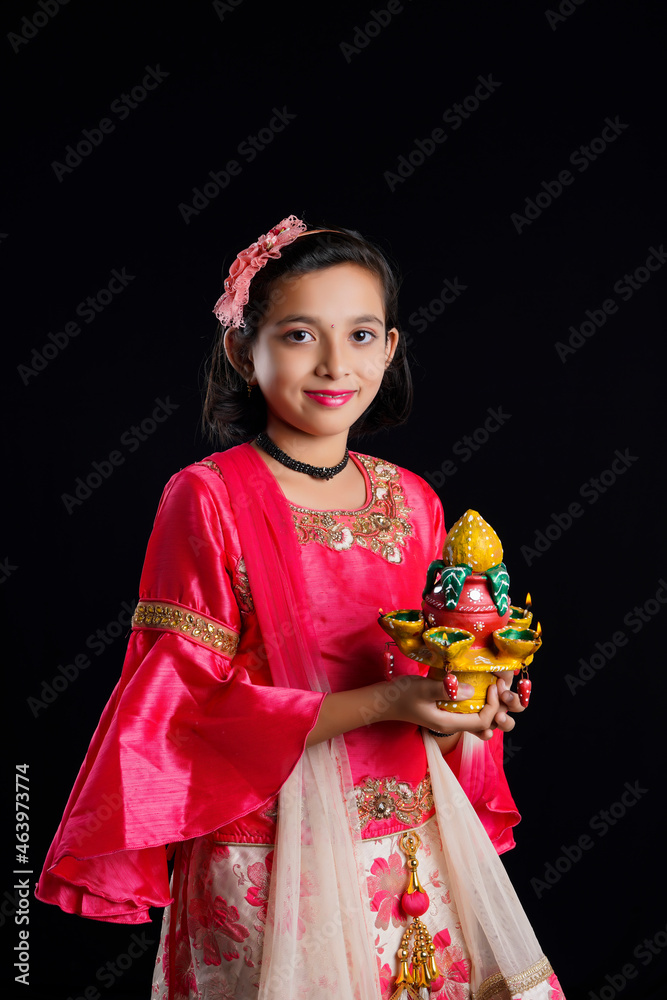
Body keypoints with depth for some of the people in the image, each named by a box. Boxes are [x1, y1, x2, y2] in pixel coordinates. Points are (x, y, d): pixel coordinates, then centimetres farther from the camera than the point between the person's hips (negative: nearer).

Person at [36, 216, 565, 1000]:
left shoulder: (411, 501, 5)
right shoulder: (208, 499, -12)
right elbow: (190, 706, -16)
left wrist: (467, 703, -8)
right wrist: (381, 703, -22)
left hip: (415, 841, 5)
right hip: (272, 858, -5)